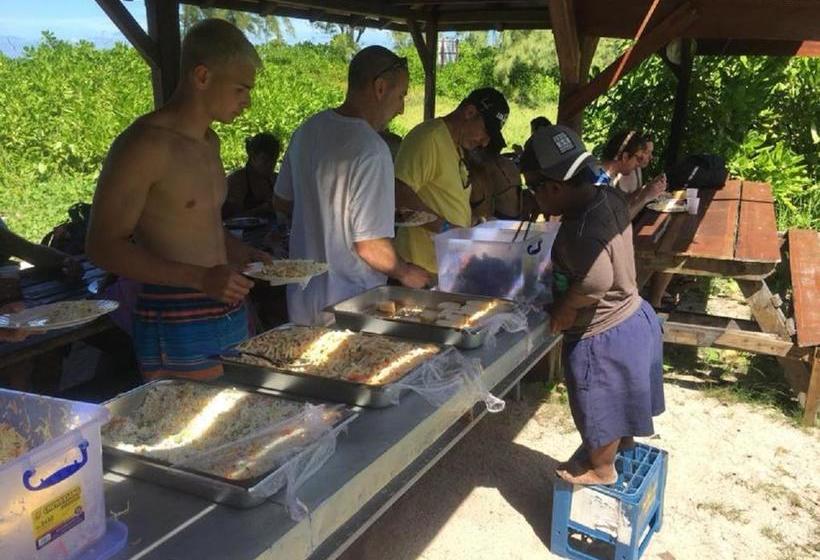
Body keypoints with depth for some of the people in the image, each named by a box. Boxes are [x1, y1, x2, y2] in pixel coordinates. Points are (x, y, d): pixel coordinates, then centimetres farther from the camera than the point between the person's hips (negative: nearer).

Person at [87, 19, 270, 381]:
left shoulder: (210, 141, 13)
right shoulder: (144, 145, -13)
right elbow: (104, 246, -15)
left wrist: (244, 254, 9)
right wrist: (199, 277, -23)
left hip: (230, 313, 8)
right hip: (177, 324, -8)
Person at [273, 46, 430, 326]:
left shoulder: (307, 130, 2)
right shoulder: (371, 150, -23)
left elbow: (282, 200, 15)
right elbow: (371, 246, -24)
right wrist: (406, 274, -6)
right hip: (348, 309, -8)